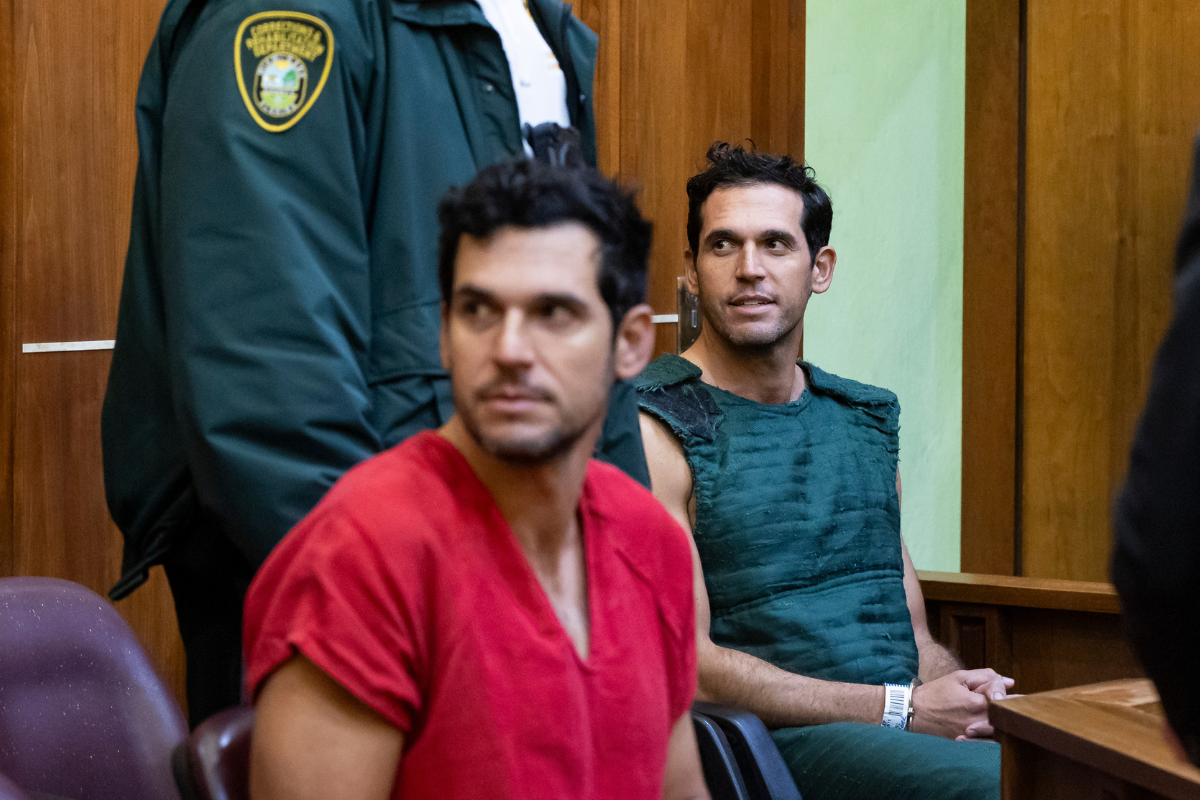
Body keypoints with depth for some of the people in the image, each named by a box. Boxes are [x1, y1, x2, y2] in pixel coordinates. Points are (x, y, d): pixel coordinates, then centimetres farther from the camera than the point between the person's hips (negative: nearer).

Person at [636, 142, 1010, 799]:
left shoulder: (867, 418, 20)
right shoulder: (655, 428, -3)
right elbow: (681, 664, -10)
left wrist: (968, 695, -4)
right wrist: (900, 709, -13)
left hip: (913, 728, 7)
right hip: (777, 743, -6)